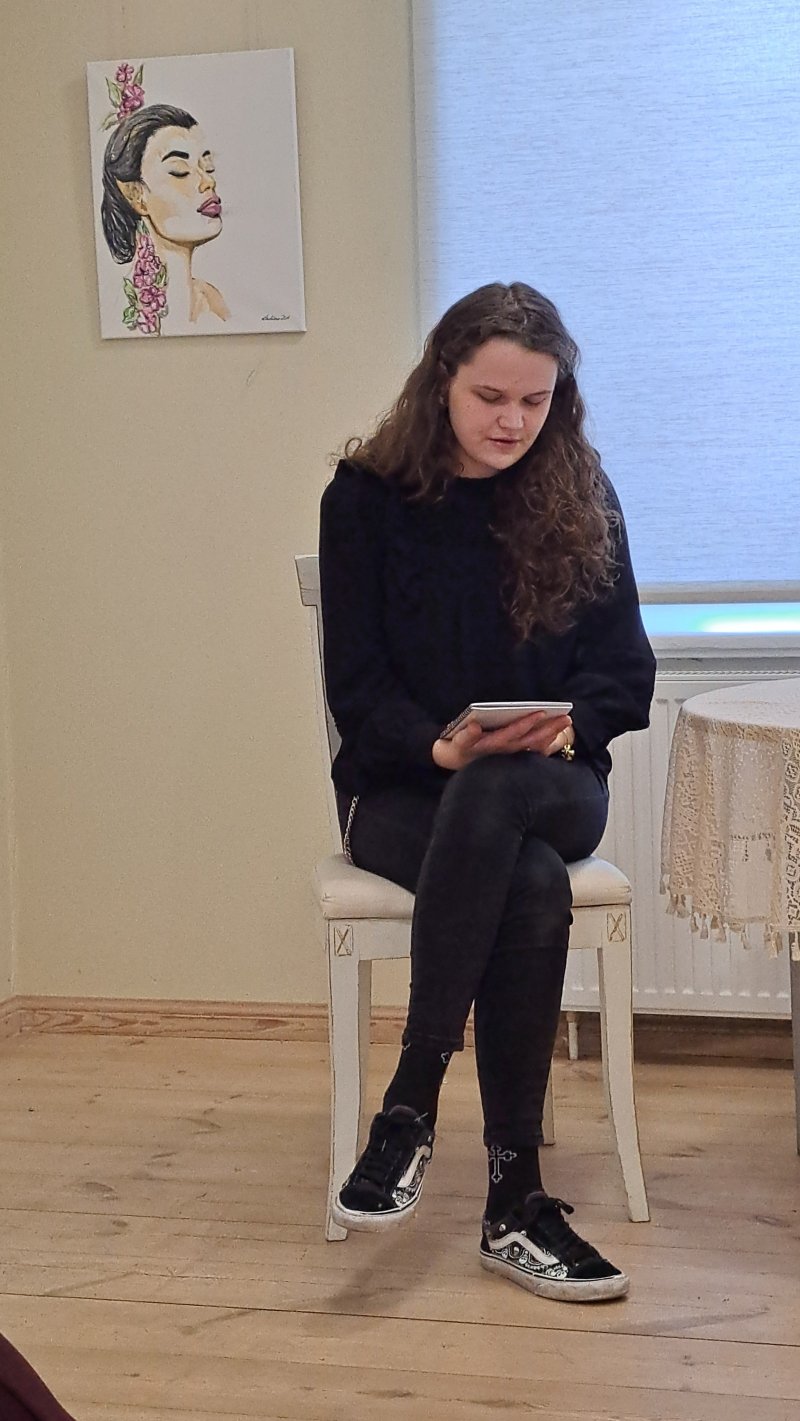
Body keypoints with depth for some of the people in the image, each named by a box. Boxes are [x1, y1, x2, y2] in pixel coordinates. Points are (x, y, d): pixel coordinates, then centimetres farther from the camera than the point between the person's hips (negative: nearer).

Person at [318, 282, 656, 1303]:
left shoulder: (580, 498, 5)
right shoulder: (367, 497, 0)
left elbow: (624, 671, 3)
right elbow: (357, 685, -3)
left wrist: (567, 724, -19)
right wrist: (441, 747, -21)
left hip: (554, 786, 2)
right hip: (402, 787, -1)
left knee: (499, 792, -36)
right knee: (533, 890, -33)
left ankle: (411, 1106, -28)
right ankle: (513, 1201, -24)